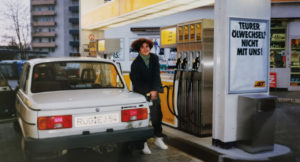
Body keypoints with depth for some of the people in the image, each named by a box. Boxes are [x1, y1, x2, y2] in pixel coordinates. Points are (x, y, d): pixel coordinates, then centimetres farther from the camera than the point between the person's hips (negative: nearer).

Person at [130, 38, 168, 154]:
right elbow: (136, 82, -10)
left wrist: (154, 90, -16)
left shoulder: (154, 58, 2)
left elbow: (156, 75, -4)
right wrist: (147, 93, -19)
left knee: (157, 115, 8)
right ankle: (143, 143, 3)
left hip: (153, 91, 4)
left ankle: (158, 139, 24)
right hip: (141, 93, -4)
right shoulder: (136, 63, -9)